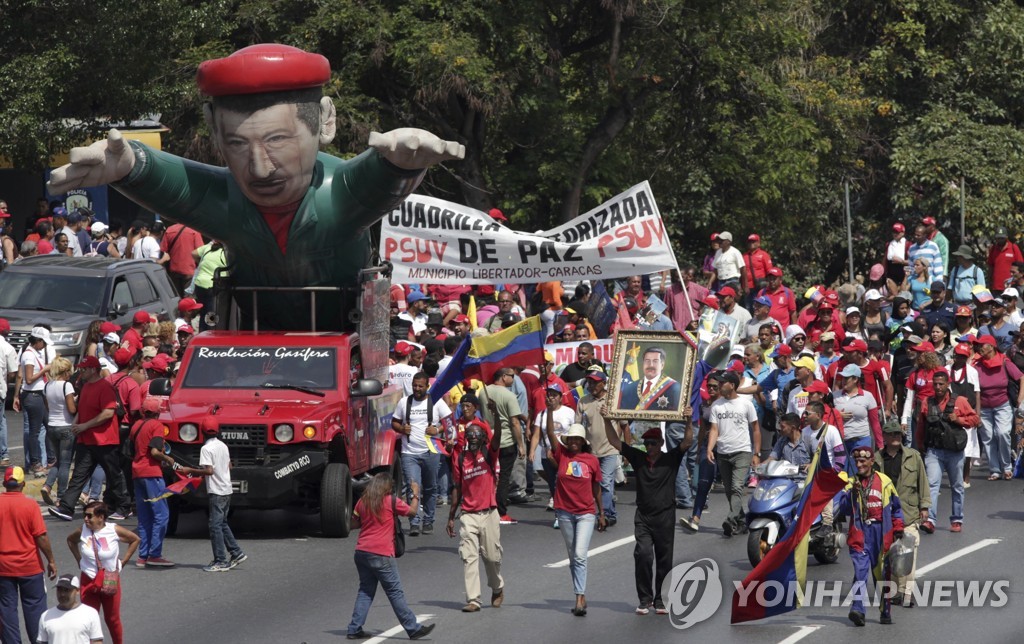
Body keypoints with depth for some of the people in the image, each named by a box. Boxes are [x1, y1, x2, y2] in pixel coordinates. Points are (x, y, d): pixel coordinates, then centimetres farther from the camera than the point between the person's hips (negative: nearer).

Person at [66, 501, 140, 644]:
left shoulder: (114, 530, -12)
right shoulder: (83, 531, -7)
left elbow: (135, 539, 4)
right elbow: (70, 540, 15)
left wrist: (124, 560, 0)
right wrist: (79, 559, 6)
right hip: (89, 581, 1)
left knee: (112, 619, 11)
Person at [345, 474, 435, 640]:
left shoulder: (363, 502, 8)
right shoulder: (391, 501, -6)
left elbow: (354, 523, 16)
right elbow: (412, 511, 3)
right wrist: (415, 494, 16)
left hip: (361, 552, 5)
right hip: (381, 554, -5)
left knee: (365, 591, 13)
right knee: (395, 592, -1)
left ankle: (354, 629, 8)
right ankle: (413, 628, 4)